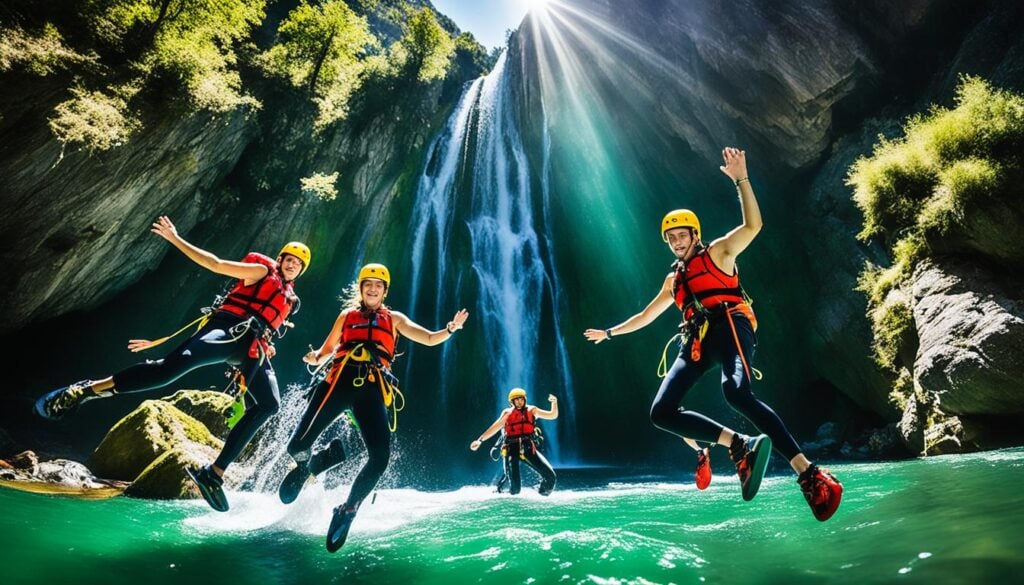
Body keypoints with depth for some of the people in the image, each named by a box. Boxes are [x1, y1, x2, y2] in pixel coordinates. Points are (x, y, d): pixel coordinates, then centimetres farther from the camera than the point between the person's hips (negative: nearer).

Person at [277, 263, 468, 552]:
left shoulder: (394, 319, 22)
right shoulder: (347, 315, 23)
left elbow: (431, 339, 15)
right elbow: (325, 352, 26)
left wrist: (451, 328, -6)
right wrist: (314, 357, 1)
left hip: (373, 389, 0)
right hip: (340, 380, 1)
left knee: (380, 457, -19)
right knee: (297, 445, -12)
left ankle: (347, 511, 7)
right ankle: (308, 464, 27)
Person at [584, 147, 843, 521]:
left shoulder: (718, 253, 14)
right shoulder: (673, 279, 29)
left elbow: (753, 225, -4)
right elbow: (645, 315, 37)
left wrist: (740, 179, -11)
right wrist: (610, 333, 41)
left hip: (728, 325, -6)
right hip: (696, 340, 6)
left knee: (736, 392, -37)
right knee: (661, 413, -14)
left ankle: (810, 475, -33)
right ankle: (738, 444, -16)